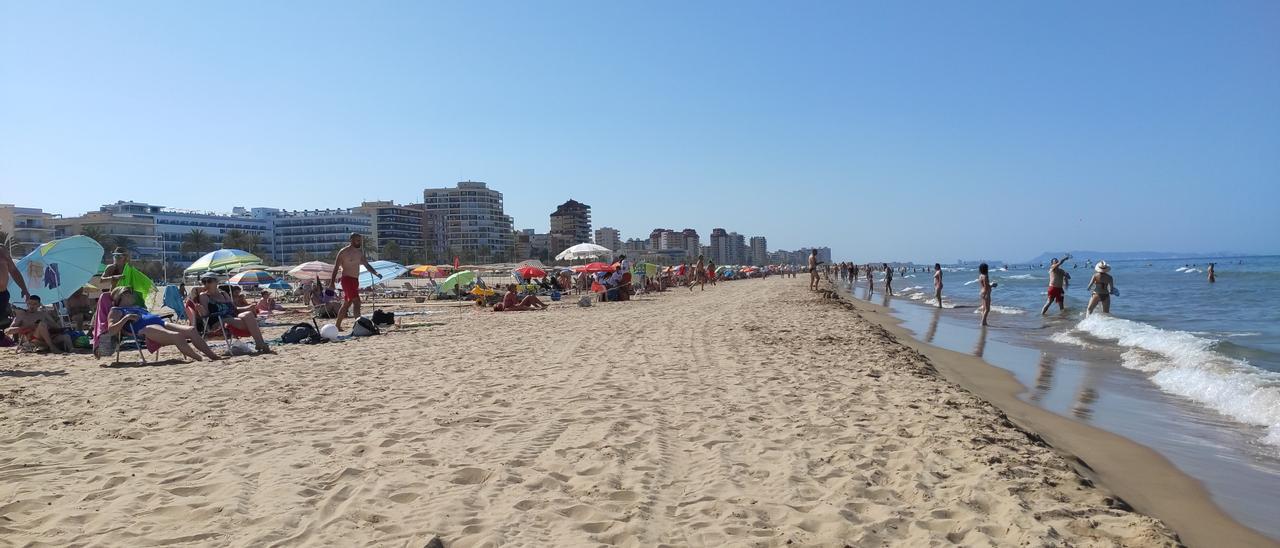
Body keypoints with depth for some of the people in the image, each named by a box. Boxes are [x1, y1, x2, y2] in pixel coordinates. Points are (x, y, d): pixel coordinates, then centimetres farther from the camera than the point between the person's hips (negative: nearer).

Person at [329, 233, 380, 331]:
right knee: (356, 302, -19)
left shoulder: (360, 252, 12)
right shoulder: (344, 252, -8)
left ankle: (337, 325, 26)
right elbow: (336, 267, -7)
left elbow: (367, 265, 16)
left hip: (355, 280, 8)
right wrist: (332, 282, -12)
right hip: (347, 279, -8)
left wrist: (375, 273, -1)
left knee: (347, 304, 15)